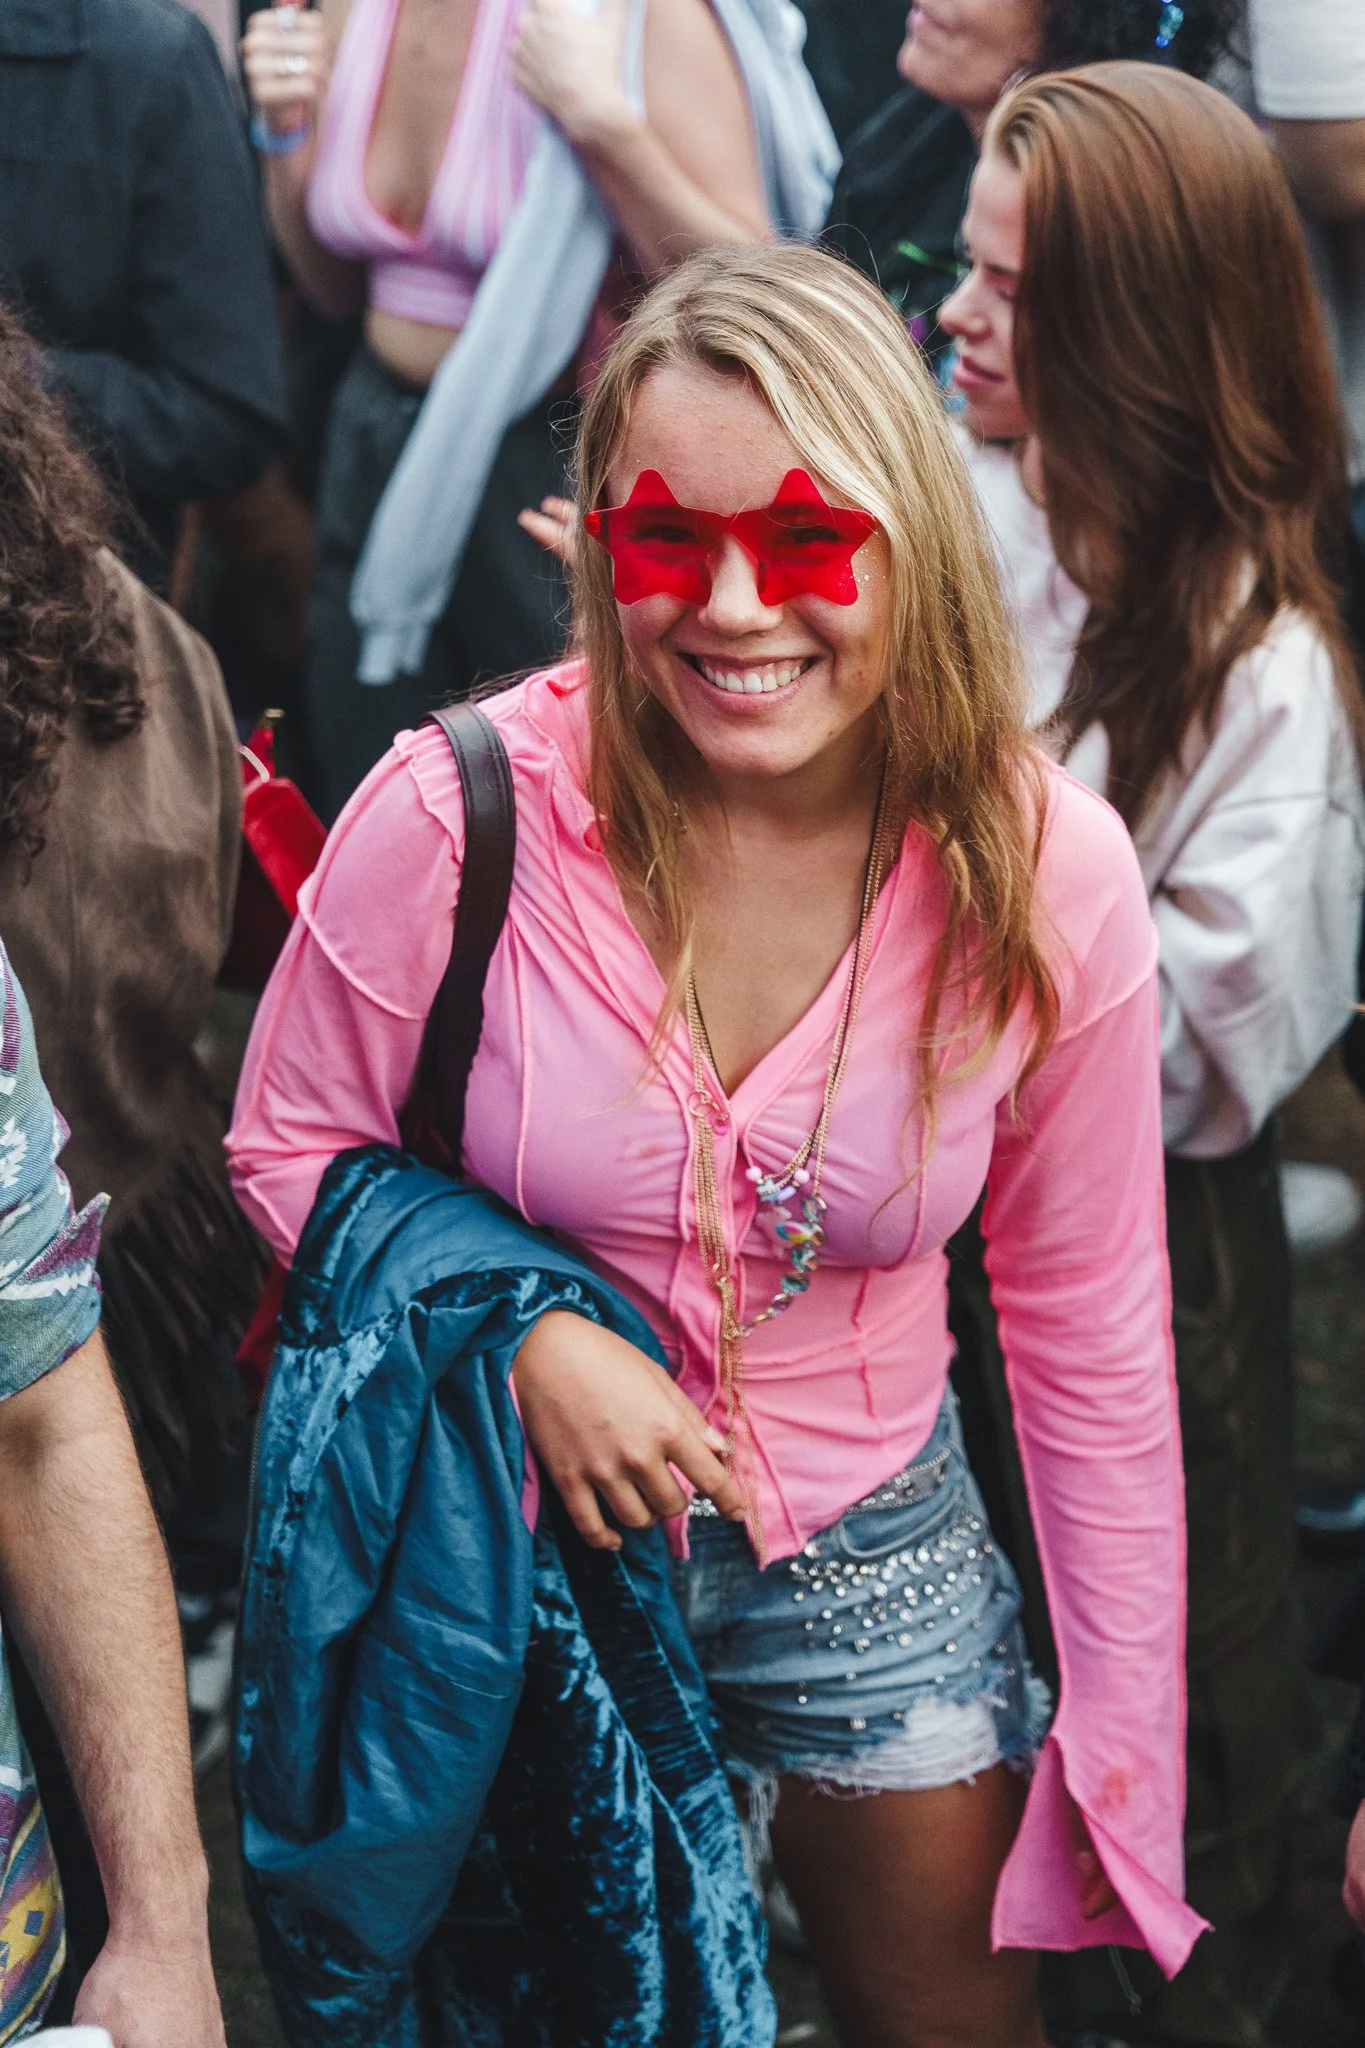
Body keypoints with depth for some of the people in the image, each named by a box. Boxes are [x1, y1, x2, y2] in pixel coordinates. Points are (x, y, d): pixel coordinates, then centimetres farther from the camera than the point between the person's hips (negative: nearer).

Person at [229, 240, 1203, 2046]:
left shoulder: (1048, 874, -17)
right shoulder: (456, 814, -23)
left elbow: (1090, 1334, -5)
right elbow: (291, 1148, -5)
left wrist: (1128, 1747, -1)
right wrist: (526, 1338, -23)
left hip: (872, 1547, 1)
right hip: (514, 1544, -1)